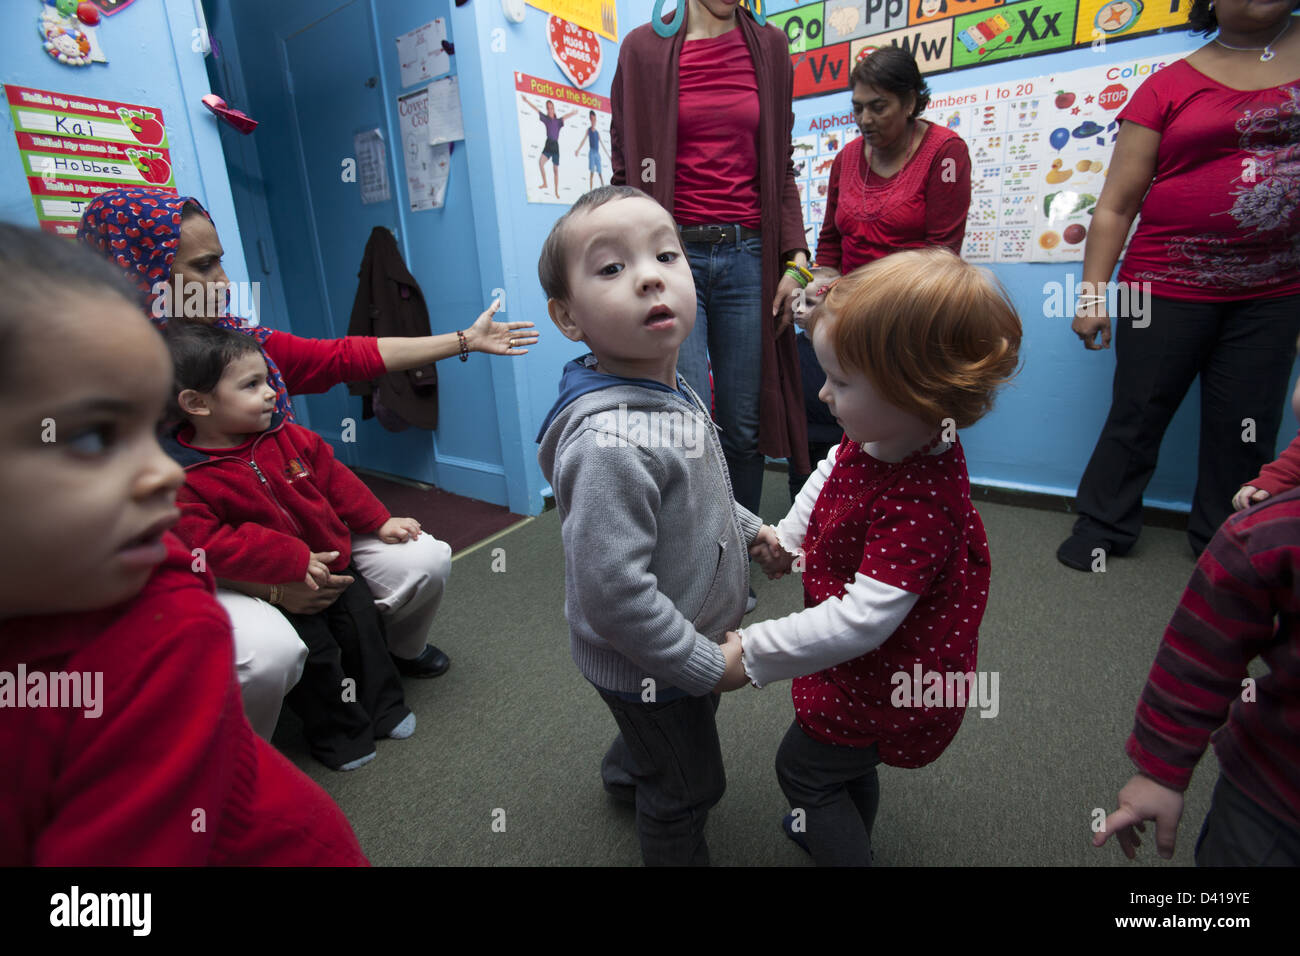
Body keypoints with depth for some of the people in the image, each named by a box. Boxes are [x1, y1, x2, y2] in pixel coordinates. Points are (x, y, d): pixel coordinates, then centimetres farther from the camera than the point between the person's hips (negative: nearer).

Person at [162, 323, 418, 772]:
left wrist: (378, 520, 3)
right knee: (313, 650, -6)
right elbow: (206, 543, -27)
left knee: (363, 622, 11)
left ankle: (384, 707, 34)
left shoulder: (284, 435, -4)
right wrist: (292, 561, -30)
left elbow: (332, 475, 6)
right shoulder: (184, 480, -21)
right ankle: (339, 732, 22)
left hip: (330, 562, 6)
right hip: (271, 591, -5)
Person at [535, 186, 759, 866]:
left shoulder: (673, 392, -5)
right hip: (647, 666, -9)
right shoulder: (609, 442, -37)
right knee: (688, 787, 19)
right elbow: (613, 594, -35)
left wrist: (749, 529, 10)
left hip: (693, 638, 9)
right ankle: (678, 850, 50)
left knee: (660, 735, 37)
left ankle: (625, 774, 68)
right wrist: (710, 664, -24)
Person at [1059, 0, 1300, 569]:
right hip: (1165, 290, -3)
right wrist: (1092, 292, -10)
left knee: (1246, 431, 8)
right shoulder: (1170, 85, -1)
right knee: (1136, 417, 5)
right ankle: (1102, 526, 19)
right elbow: (1116, 205, -4)